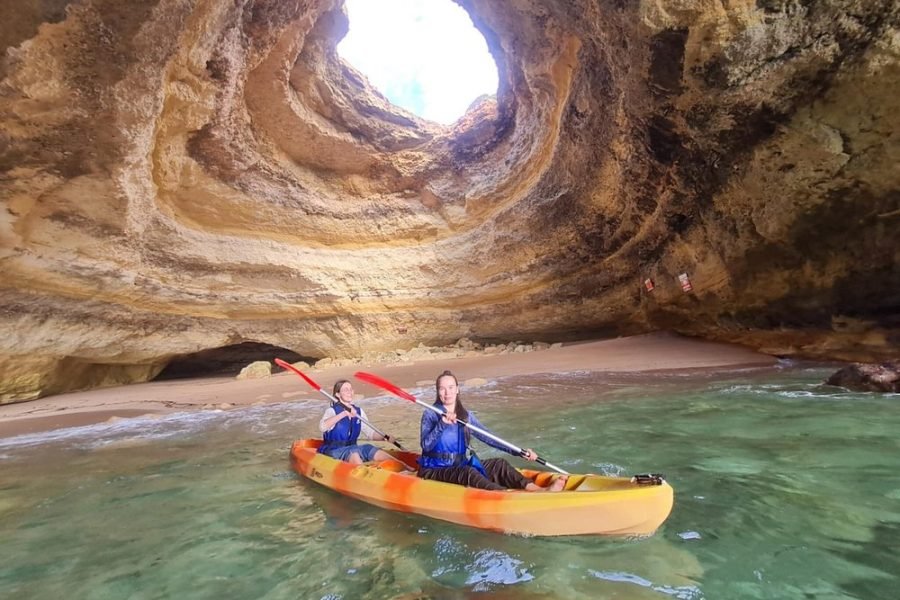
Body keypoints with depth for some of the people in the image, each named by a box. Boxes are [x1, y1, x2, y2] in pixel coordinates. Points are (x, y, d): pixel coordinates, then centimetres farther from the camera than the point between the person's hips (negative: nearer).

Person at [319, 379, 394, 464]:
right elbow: (322, 427, -26)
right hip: (334, 451, -5)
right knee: (353, 453, -36)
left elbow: (370, 433, 12)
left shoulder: (359, 412, 11)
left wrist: (385, 437, -7)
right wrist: (344, 413, -32)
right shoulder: (332, 411, -5)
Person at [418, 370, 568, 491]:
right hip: (435, 470, -5)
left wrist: (518, 451, -8)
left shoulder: (465, 415, 7)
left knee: (498, 464, -15)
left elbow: (488, 437, 1)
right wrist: (442, 425, -35)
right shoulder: (431, 414, -8)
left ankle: (537, 490, -35)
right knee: (468, 472, -33)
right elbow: (426, 446, -20)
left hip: (460, 467, 5)